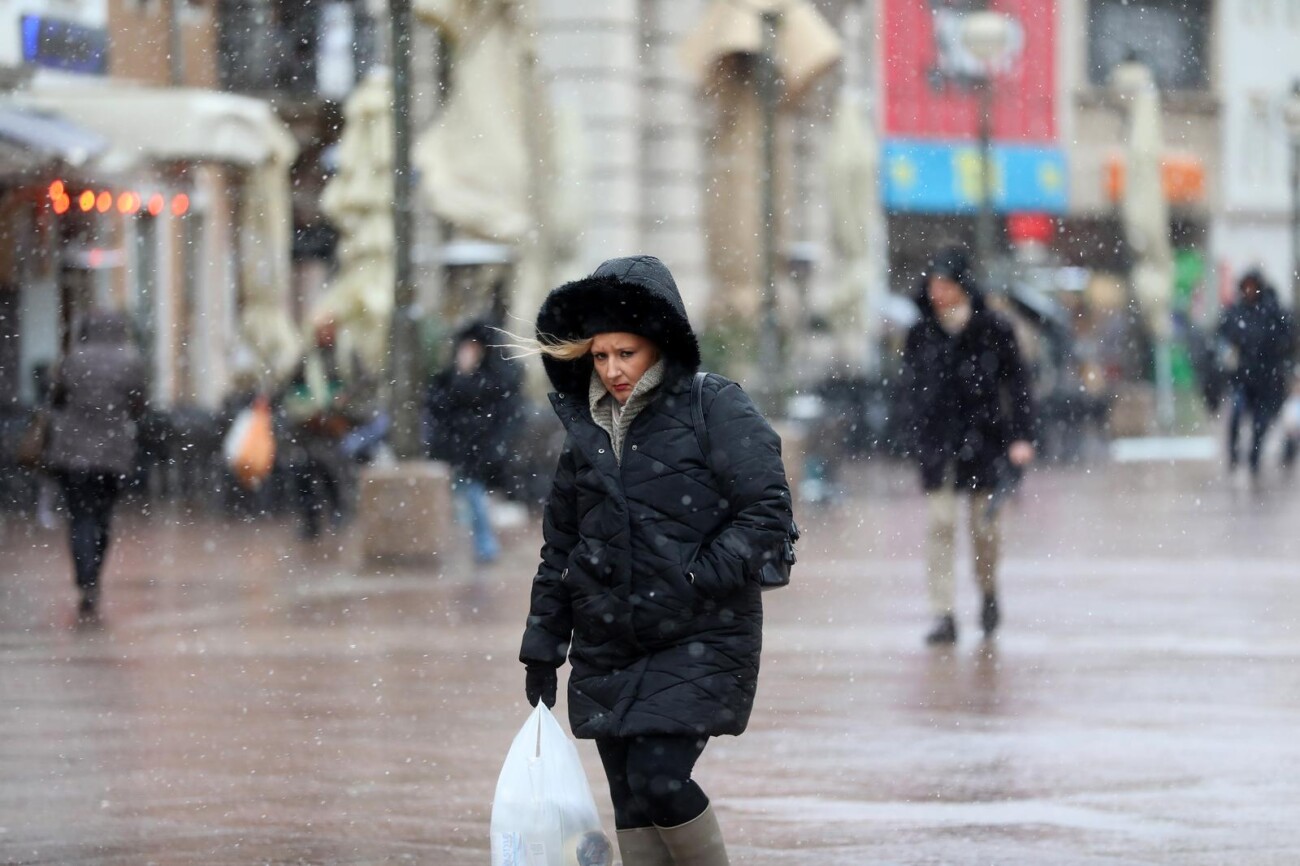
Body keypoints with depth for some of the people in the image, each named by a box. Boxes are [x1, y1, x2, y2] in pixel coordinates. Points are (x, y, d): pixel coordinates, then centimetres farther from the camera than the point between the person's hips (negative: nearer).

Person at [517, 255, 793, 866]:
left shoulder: (715, 410, -7)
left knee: (659, 780, -17)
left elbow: (768, 511, -10)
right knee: (632, 812, 5)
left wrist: (697, 578, -19)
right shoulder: (587, 427, 11)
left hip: (699, 641, -6)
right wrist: (542, 648, 16)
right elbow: (559, 546, 18)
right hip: (607, 652, 6)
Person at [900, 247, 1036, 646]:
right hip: (937, 441, 1)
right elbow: (912, 389, 9)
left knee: (984, 523, 4)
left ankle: (988, 591, 33)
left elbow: (1017, 384, -1)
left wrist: (1022, 437, -8)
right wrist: (917, 439, 4)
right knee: (940, 526, -5)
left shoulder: (993, 330, -3)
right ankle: (943, 616, -4)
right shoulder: (921, 334, 4)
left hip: (983, 437, -1)